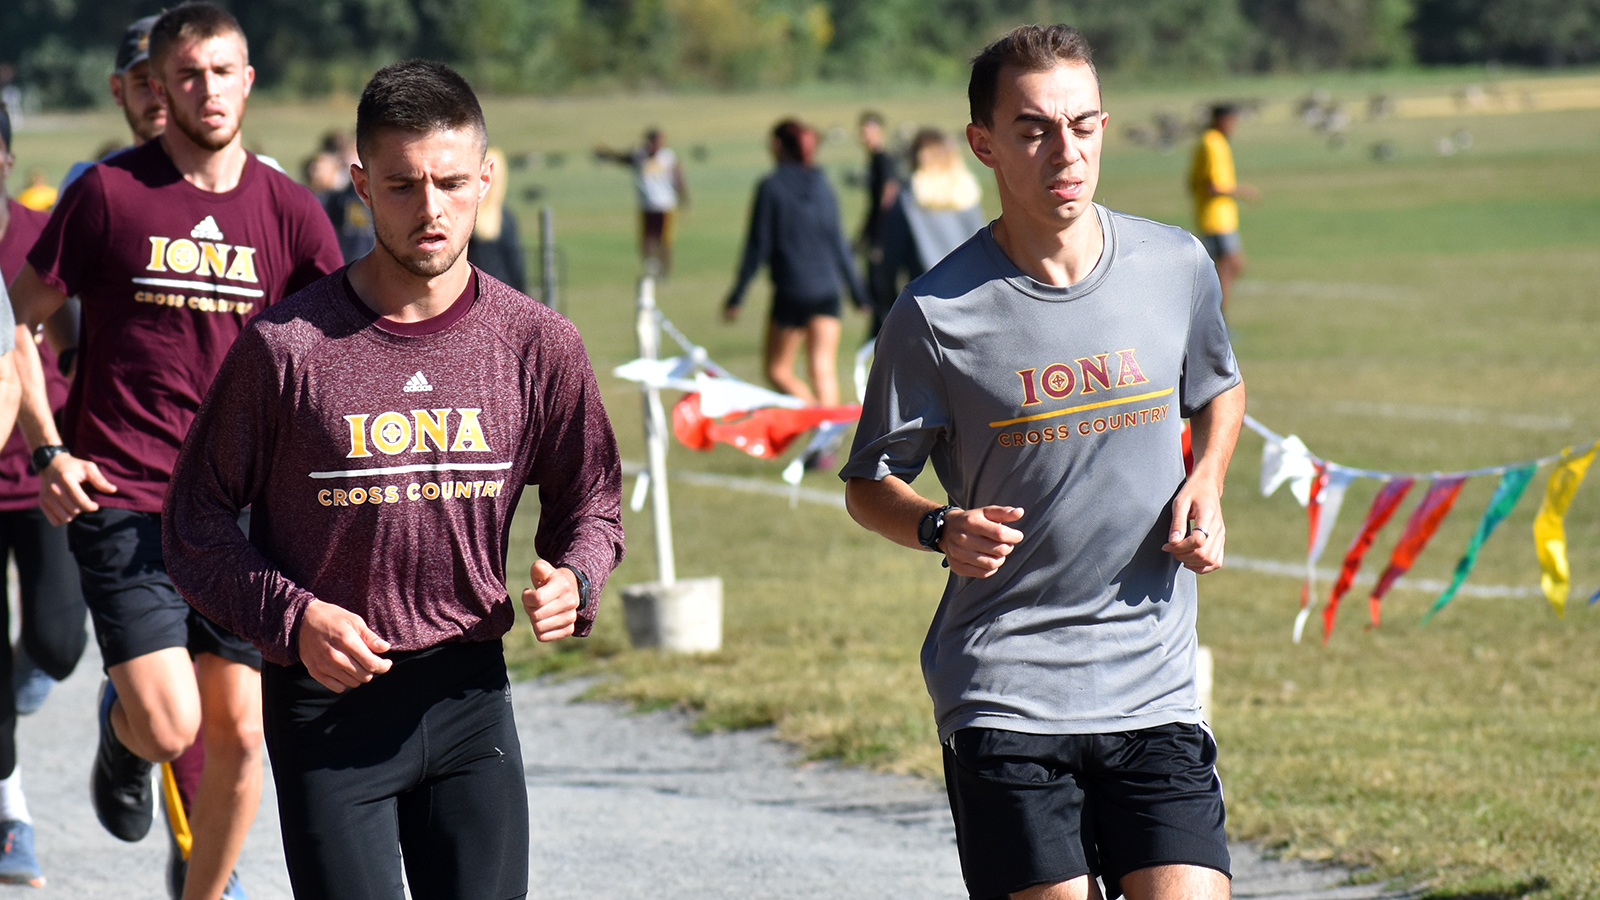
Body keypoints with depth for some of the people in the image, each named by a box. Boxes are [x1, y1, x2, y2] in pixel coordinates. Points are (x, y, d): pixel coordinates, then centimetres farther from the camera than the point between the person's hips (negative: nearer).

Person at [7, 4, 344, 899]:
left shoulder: (289, 211, 4)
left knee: (238, 727, 2)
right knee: (168, 725, -13)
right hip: (122, 498, -3)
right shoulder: (110, 194, -3)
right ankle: (121, 732, 23)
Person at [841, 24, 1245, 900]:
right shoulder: (937, 313, -7)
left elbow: (1218, 389, 24)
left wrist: (1205, 483, 5)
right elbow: (869, 483, 4)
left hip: (1154, 687, 2)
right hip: (1004, 690, -2)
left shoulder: (1177, 267, 3)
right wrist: (941, 529, -16)